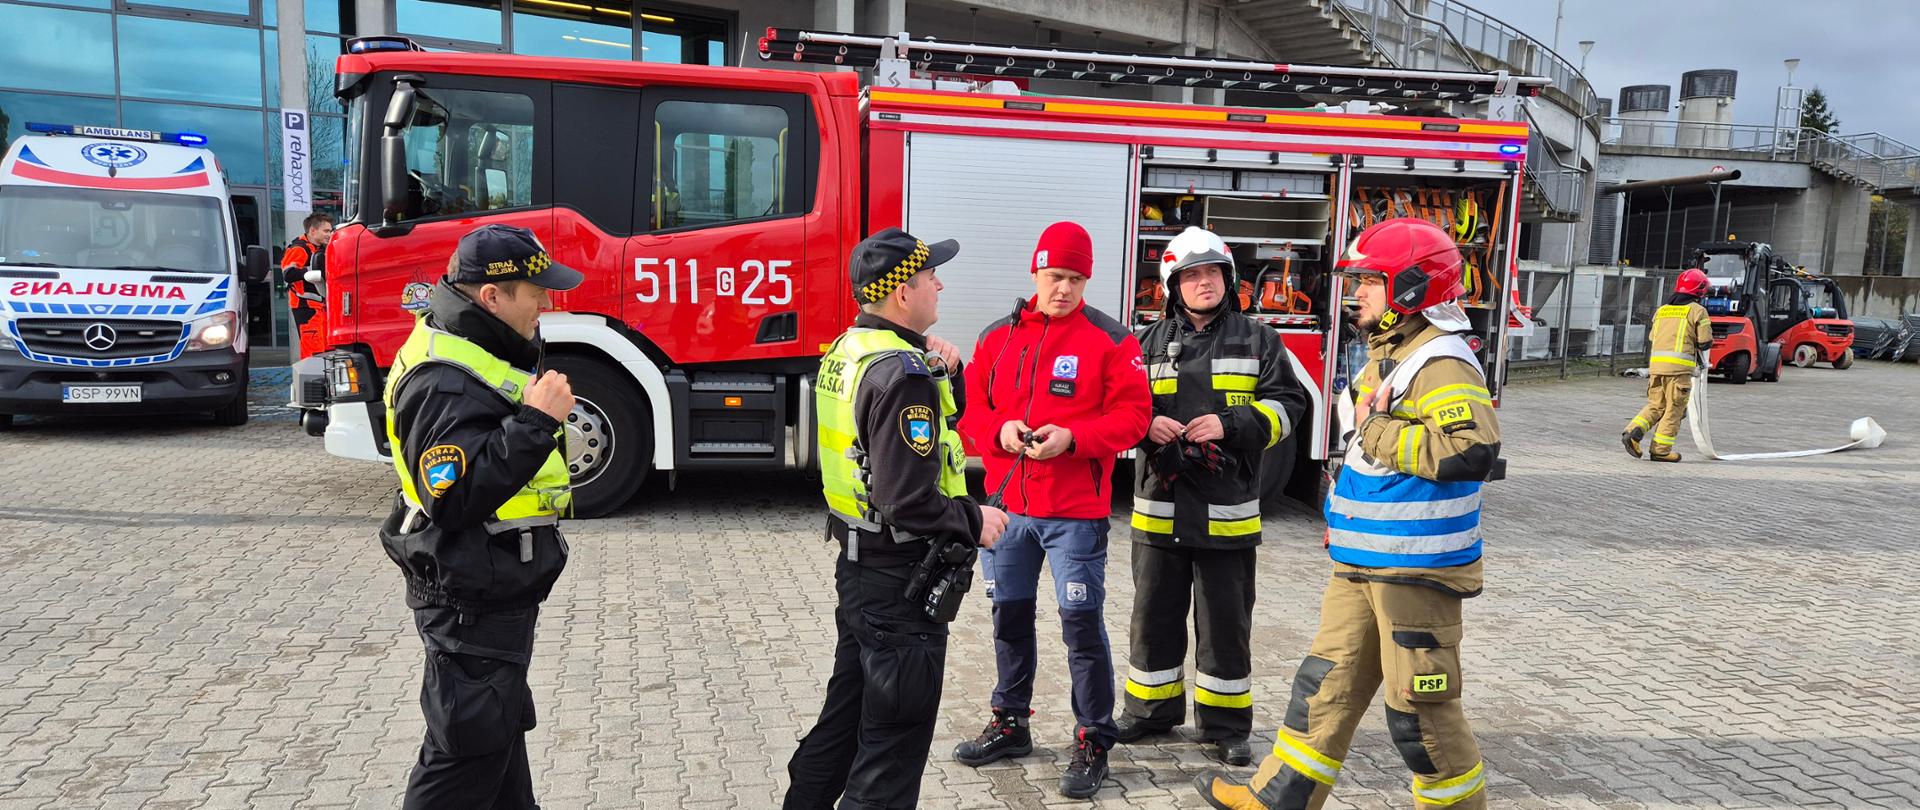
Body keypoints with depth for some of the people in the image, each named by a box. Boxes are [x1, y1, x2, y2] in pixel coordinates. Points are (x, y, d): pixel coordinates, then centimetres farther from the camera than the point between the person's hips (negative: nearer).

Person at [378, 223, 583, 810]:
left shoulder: (482, 350, 9)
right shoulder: (445, 382, -24)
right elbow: (454, 498, -33)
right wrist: (534, 422, -35)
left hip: (496, 590, 11)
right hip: (471, 602, -11)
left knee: (501, 725, 24)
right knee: (467, 747, 1)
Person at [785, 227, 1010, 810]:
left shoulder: (845, 351, 6)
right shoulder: (902, 373, -24)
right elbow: (909, 503, -29)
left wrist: (938, 374, 5)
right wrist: (975, 521, -12)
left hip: (856, 564, 9)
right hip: (900, 582, -9)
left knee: (846, 713, 23)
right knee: (894, 740, 5)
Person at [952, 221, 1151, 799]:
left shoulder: (1110, 340, -4)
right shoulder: (999, 336, 7)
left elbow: (1131, 415, -7)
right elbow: (971, 406, 8)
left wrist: (1072, 438, -21)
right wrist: (1000, 430, -13)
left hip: (1076, 512, -4)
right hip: (1007, 506, 4)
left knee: (1082, 625, 0)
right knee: (1009, 616, 16)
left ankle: (1093, 742, 16)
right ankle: (1010, 724, 34)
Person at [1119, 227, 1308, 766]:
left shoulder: (1257, 341, 5)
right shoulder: (1150, 343, 9)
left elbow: (1287, 404, -2)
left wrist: (1229, 424, -16)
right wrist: (1146, 424, -12)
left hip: (1227, 510, -2)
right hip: (1160, 506, 2)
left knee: (1225, 620, 6)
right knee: (1154, 613, 11)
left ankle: (1226, 723, 20)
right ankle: (1150, 709, 27)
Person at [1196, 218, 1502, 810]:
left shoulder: (1441, 363, -17)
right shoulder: (1389, 354, 14)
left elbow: (1473, 451, -31)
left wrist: (1377, 430, -23)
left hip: (1417, 569, -10)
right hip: (1362, 564, 10)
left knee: (1418, 705, 1)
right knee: (1329, 683, 14)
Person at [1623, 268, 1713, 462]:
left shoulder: (1662, 310, 18)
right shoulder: (1697, 310, 1)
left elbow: (1651, 339, 17)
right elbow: (1705, 342, -2)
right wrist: (1702, 361, 17)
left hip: (1656, 363, 5)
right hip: (1679, 366, -5)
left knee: (1655, 406, 13)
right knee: (1674, 409, 3)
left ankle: (1633, 432, -6)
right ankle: (1660, 450, 3)